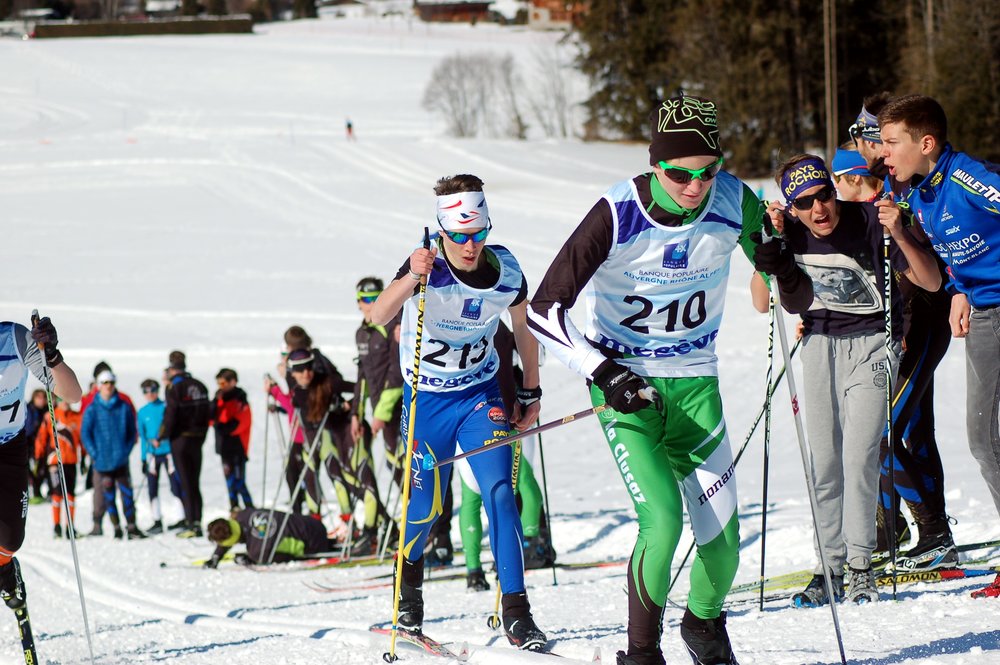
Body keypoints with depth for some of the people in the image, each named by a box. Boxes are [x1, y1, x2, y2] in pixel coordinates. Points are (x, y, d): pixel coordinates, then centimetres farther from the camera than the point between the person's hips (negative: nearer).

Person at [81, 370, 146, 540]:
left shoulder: (124, 408, 4)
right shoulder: (92, 410, 0)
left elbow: (132, 432, 10)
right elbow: (85, 434, 0)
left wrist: (126, 451, -2)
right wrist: (95, 454, -8)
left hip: (121, 460, 1)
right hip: (102, 461, -1)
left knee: (127, 493, -1)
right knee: (108, 495, 2)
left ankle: (131, 527, 5)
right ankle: (116, 528, 9)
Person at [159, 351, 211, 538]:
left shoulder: (175, 389, -13)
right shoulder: (199, 386, 6)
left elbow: (170, 417, -16)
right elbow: (208, 412, 11)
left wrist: (160, 438, -4)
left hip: (180, 439, -6)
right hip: (197, 439, 6)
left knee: (185, 483, -2)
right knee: (195, 483, 11)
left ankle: (191, 524, -4)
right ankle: (197, 522, 8)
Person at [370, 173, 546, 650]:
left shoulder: (506, 272, -13)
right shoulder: (427, 265, -23)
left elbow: (523, 327, 8)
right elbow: (379, 316, -39)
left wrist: (531, 392, 14)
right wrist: (411, 279, -57)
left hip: (480, 396, 2)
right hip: (426, 399, -1)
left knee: (499, 491, -16)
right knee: (426, 506, 7)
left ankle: (516, 611, -15)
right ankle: (409, 573, 40)